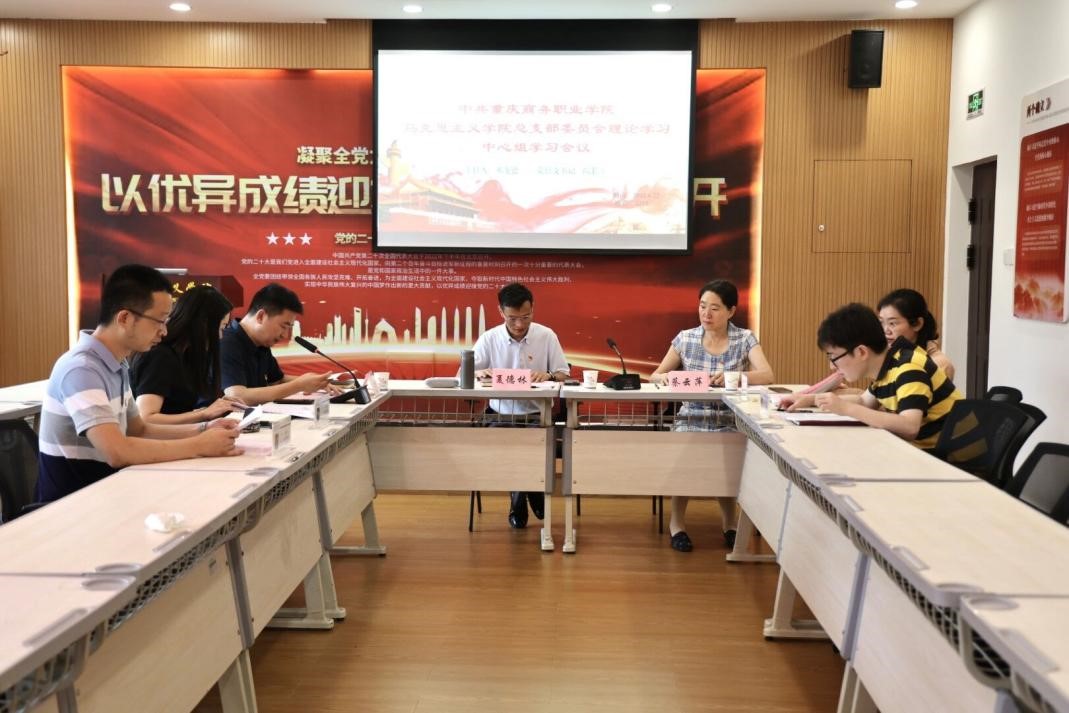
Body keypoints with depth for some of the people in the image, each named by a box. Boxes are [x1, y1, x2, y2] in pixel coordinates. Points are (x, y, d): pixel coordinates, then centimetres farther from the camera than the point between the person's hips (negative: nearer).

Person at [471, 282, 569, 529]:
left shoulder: (547, 336, -1)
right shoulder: (488, 338, 0)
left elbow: (564, 375, 1)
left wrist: (549, 375, -23)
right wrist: (480, 373, -25)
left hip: (537, 416, 0)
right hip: (501, 416, 0)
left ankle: (519, 504, 5)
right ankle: (520, 501, 2)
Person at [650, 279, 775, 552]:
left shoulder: (744, 339, 1)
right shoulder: (685, 338, 5)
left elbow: (767, 375, -13)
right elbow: (655, 376, 7)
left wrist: (733, 377, -32)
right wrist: (667, 378, -18)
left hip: (730, 423, -1)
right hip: (690, 420, 1)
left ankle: (729, 519, 3)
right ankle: (677, 520, -3)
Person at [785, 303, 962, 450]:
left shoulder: (909, 368, -23)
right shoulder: (885, 365, 3)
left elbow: (909, 426, -37)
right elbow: (865, 401, 22)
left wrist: (846, 408, -32)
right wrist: (813, 399, 9)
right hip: (924, 448, 8)